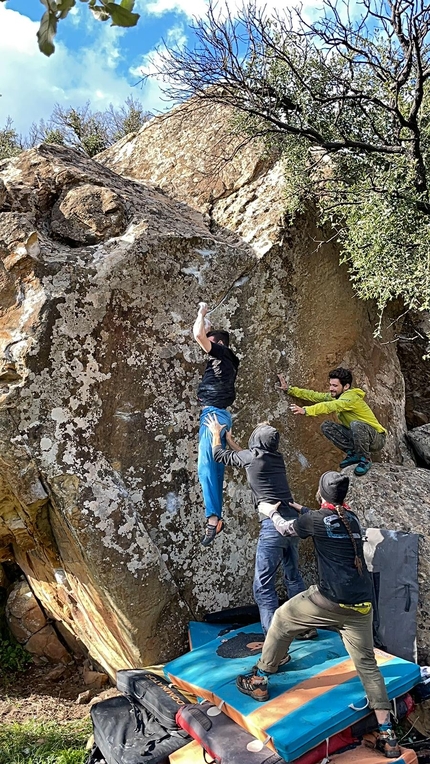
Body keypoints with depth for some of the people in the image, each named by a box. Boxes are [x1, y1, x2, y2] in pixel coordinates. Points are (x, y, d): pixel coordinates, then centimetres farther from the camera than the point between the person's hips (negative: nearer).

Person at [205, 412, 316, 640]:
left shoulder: (252, 456, -5)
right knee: (293, 577, 21)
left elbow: (219, 455, 12)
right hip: (293, 521, 8)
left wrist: (216, 433, 28)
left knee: (263, 585, -3)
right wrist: (230, 440, 43)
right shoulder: (277, 457, 12)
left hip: (273, 525, -8)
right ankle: (307, 626, 28)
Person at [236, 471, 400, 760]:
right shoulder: (352, 519, 13)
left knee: (282, 619, 15)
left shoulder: (316, 518, -3)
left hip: (331, 600, -6)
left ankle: (259, 681, 24)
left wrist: (273, 512, 34)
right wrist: (303, 511, 46)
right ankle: (387, 735, 11)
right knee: (367, 664, 15)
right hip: (362, 605, 6)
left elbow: (285, 528, 16)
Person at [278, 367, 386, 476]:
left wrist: (305, 411, -50)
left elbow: (331, 406, -41)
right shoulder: (336, 396, 2)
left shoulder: (351, 397, -25)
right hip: (356, 435, 8)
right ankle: (354, 454, -1)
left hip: (377, 439, -8)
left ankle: (365, 459, -15)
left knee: (356, 424, -39)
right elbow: (314, 396, 1)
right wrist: (289, 389, -3)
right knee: (326, 426, -7)